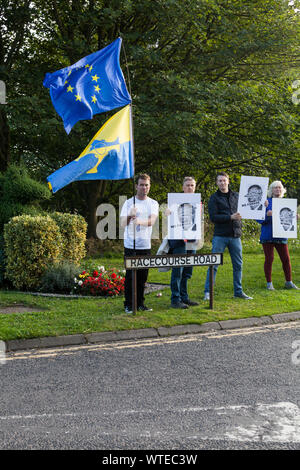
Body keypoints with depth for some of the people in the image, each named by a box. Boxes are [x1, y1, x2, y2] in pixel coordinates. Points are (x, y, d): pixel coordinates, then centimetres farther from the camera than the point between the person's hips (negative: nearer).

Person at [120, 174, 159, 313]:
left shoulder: (153, 203, 7)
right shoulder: (129, 203, 2)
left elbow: (152, 221, -11)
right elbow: (123, 224, -6)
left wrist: (140, 221, -32)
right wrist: (130, 216, -28)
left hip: (145, 245, 2)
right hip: (130, 245, -2)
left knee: (143, 276, 7)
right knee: (130, 276, -2)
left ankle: (140, 303, 18)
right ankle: (129, 304, 6)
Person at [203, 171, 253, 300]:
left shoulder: (236, 196, 13)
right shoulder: (214, 198, 1)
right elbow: (213, 217, -9)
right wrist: (230, 217, -19)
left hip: (235, 235, 4)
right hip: (220, 236, -4)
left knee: (238, 265, 8)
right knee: (214, 264, -4)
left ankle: (238, 291, 19)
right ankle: (207, 292, 2)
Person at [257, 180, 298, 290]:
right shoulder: (266, 202, 0)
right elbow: (259, 219, -4)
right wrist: (266, 215, -22)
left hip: (281, 235, 3)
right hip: (268, 235, -3)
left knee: (286, 259, 1)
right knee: (269, 259, 0)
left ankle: (289, 282, 13)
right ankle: (269, 283, 9)